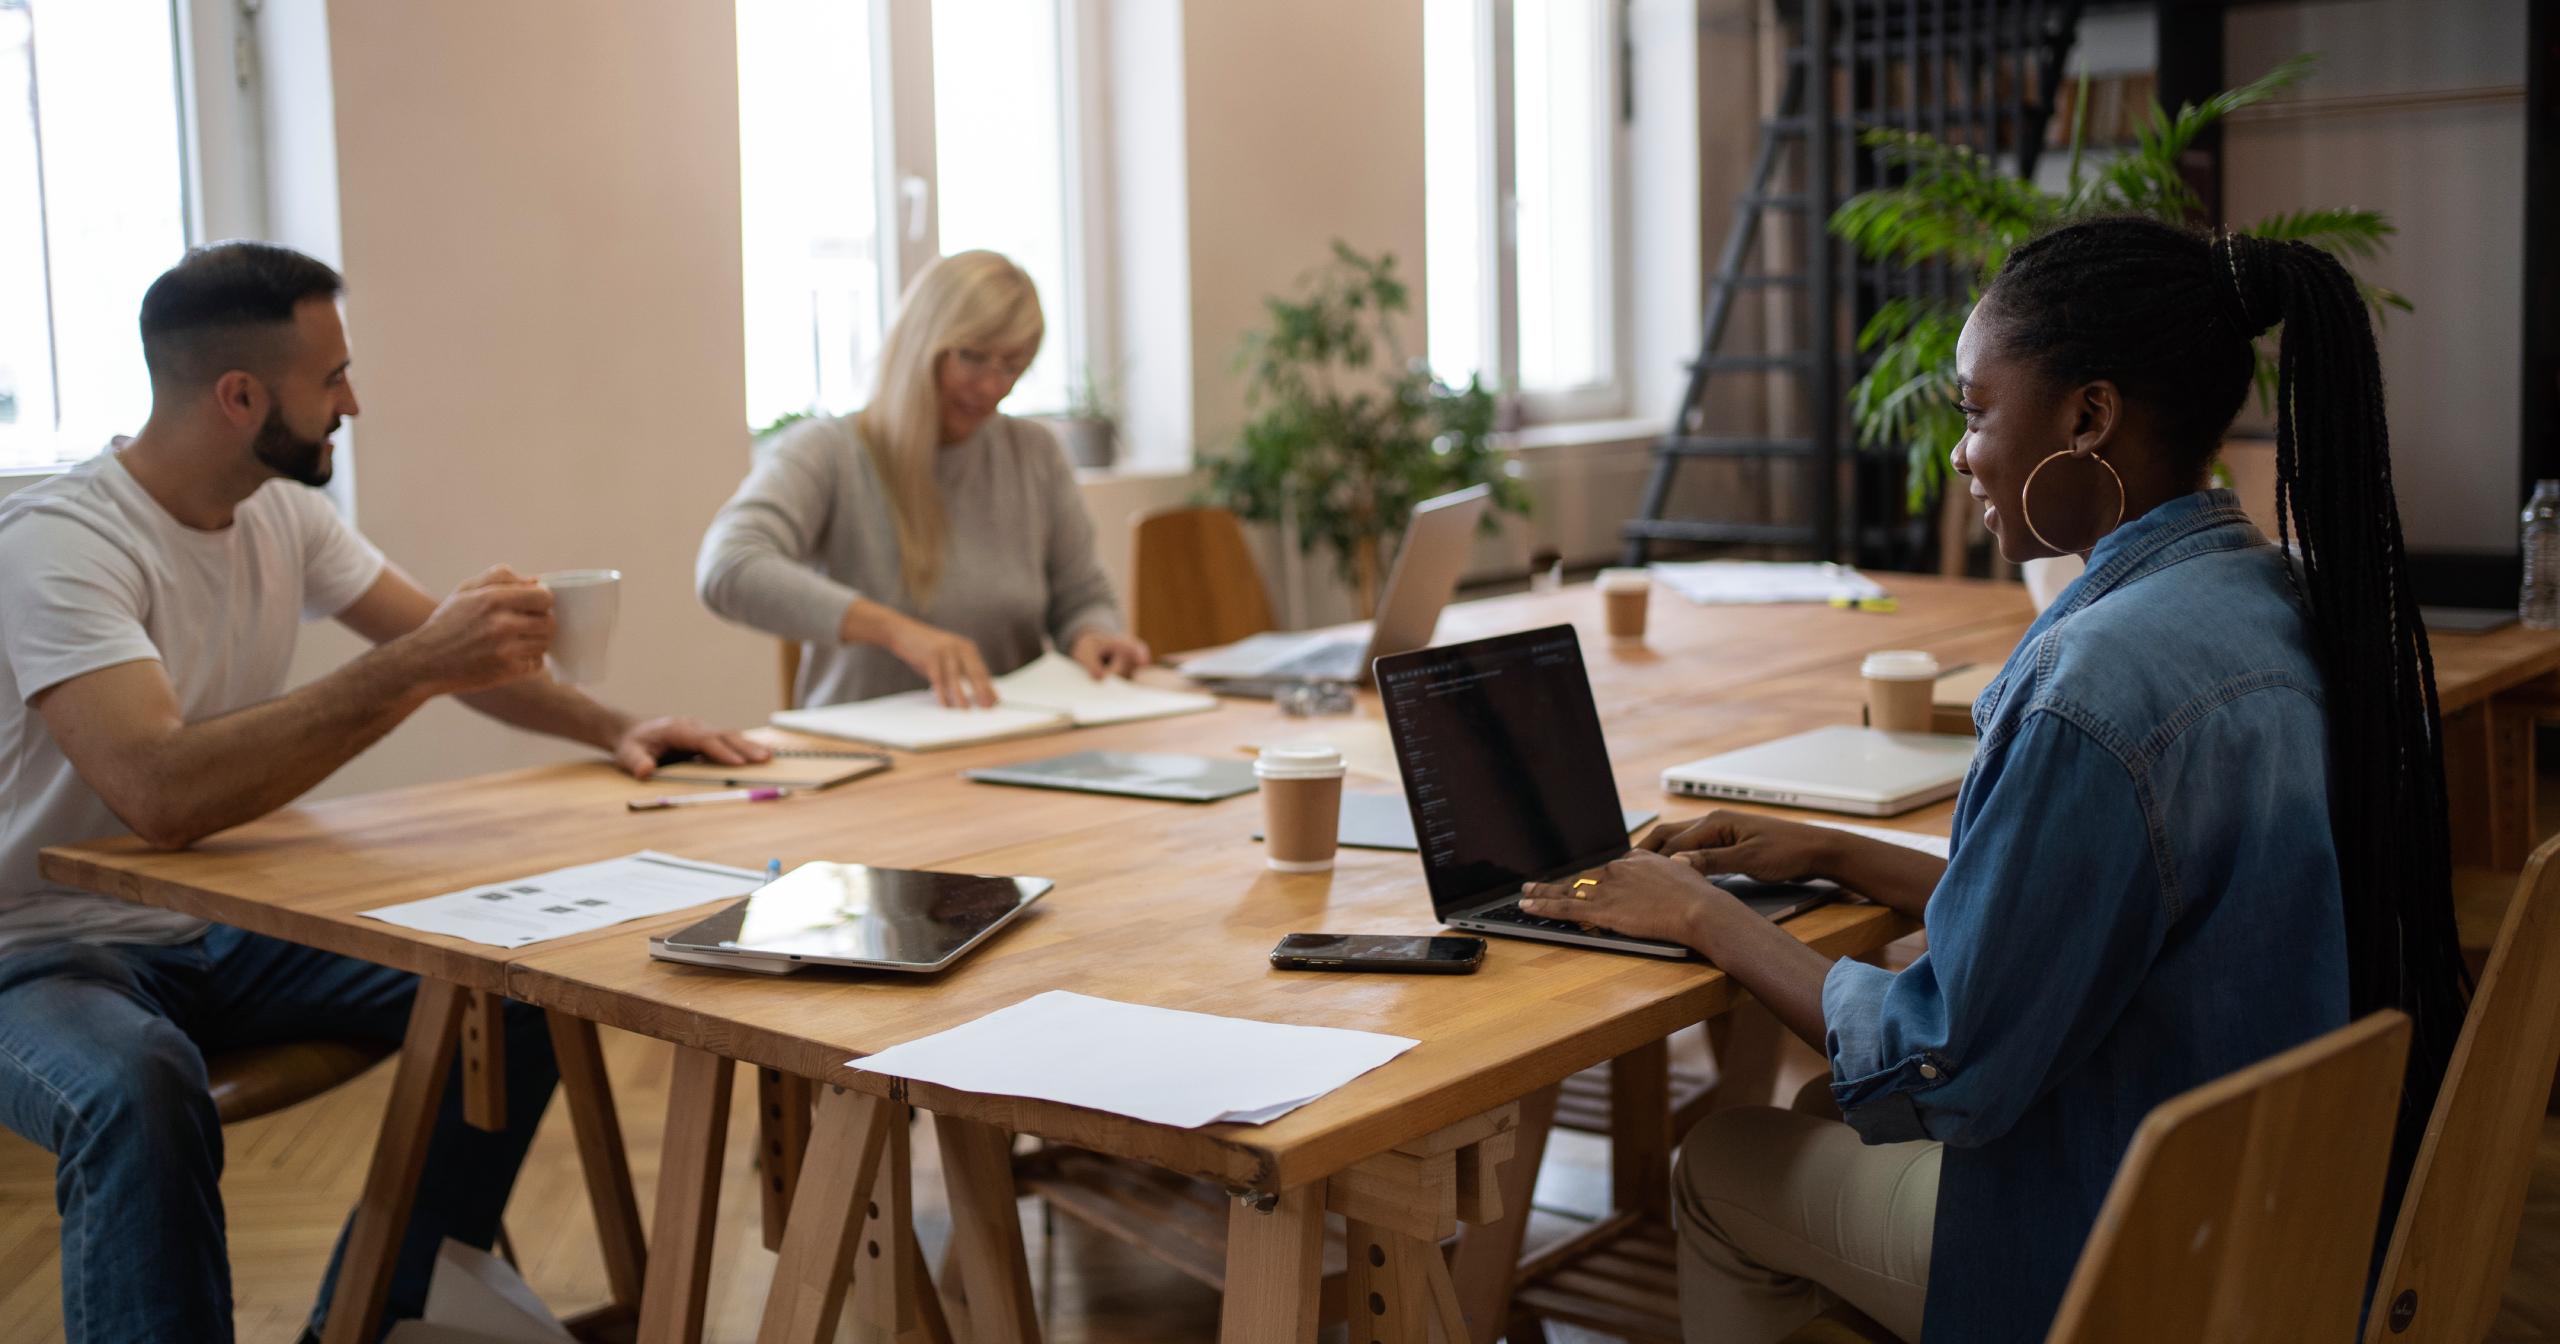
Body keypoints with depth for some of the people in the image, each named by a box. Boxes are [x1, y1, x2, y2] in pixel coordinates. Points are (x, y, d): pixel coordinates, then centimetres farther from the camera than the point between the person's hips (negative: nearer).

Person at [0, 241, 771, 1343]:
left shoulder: (283, 510, 2)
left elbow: (449, 647, 10)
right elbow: (161, 791, -37)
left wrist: (611, 729, -7)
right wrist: (413, 668, -38)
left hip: (225, 925, 8)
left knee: (519, 990, -8)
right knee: (140, 1090, -39)